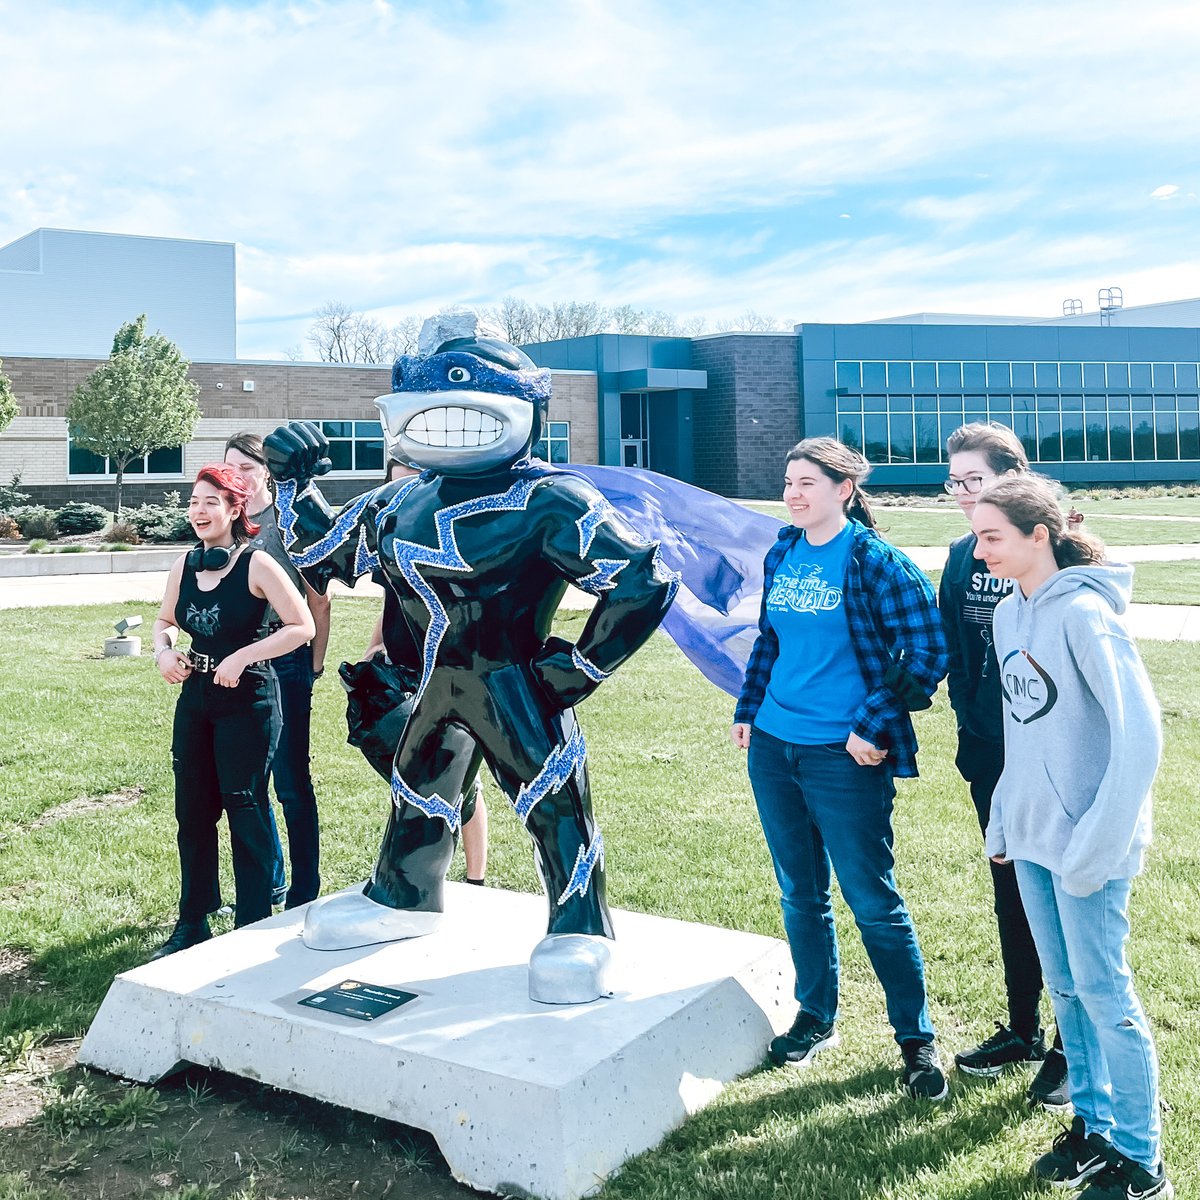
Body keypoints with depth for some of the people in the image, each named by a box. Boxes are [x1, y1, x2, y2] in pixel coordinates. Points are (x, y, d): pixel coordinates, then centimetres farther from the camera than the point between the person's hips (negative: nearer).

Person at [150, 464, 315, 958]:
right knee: (192, 810, 12)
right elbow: (165, 621, 20)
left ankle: (253, 926, 12)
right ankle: (192, 923, 26)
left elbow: (302, 626, -14)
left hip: (247, 699, -6)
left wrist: (243, 656, -19)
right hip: (194, 697, 6)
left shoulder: (256, 565, -12)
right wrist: (163, 651, -2)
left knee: (245, 811, -1)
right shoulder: (184, 565, 5)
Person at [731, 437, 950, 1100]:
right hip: (773, 746, 6)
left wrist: (874, 726, -15)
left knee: (873, 901, 2)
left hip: (845, 756, -6)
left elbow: (928, 651, -13)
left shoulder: (875, 561, -11)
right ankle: (816, 1016, 33)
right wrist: (747, 709, 15)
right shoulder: (782, 555, 9)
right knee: (800, 892, 16)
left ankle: (916, 1037, 18)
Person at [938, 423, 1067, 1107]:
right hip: (992, 755, 6)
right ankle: (1023, 1030, 33)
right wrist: (970, 726, 8)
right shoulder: (965, 556, 5)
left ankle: (1071, 1049, 20)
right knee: (1012, 893, 17)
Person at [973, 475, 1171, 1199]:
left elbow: (1140, 735, -21)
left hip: (1087, 845, -7)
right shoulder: (1009, 614, 7)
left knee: (1104, 993, 3)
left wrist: (1097, 843, -21)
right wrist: (1003, 821, 12)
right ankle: (1094, 1126, 33)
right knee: (1065, 989, 17)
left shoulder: (1083, 612, -18)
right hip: (1031, 839, 8)